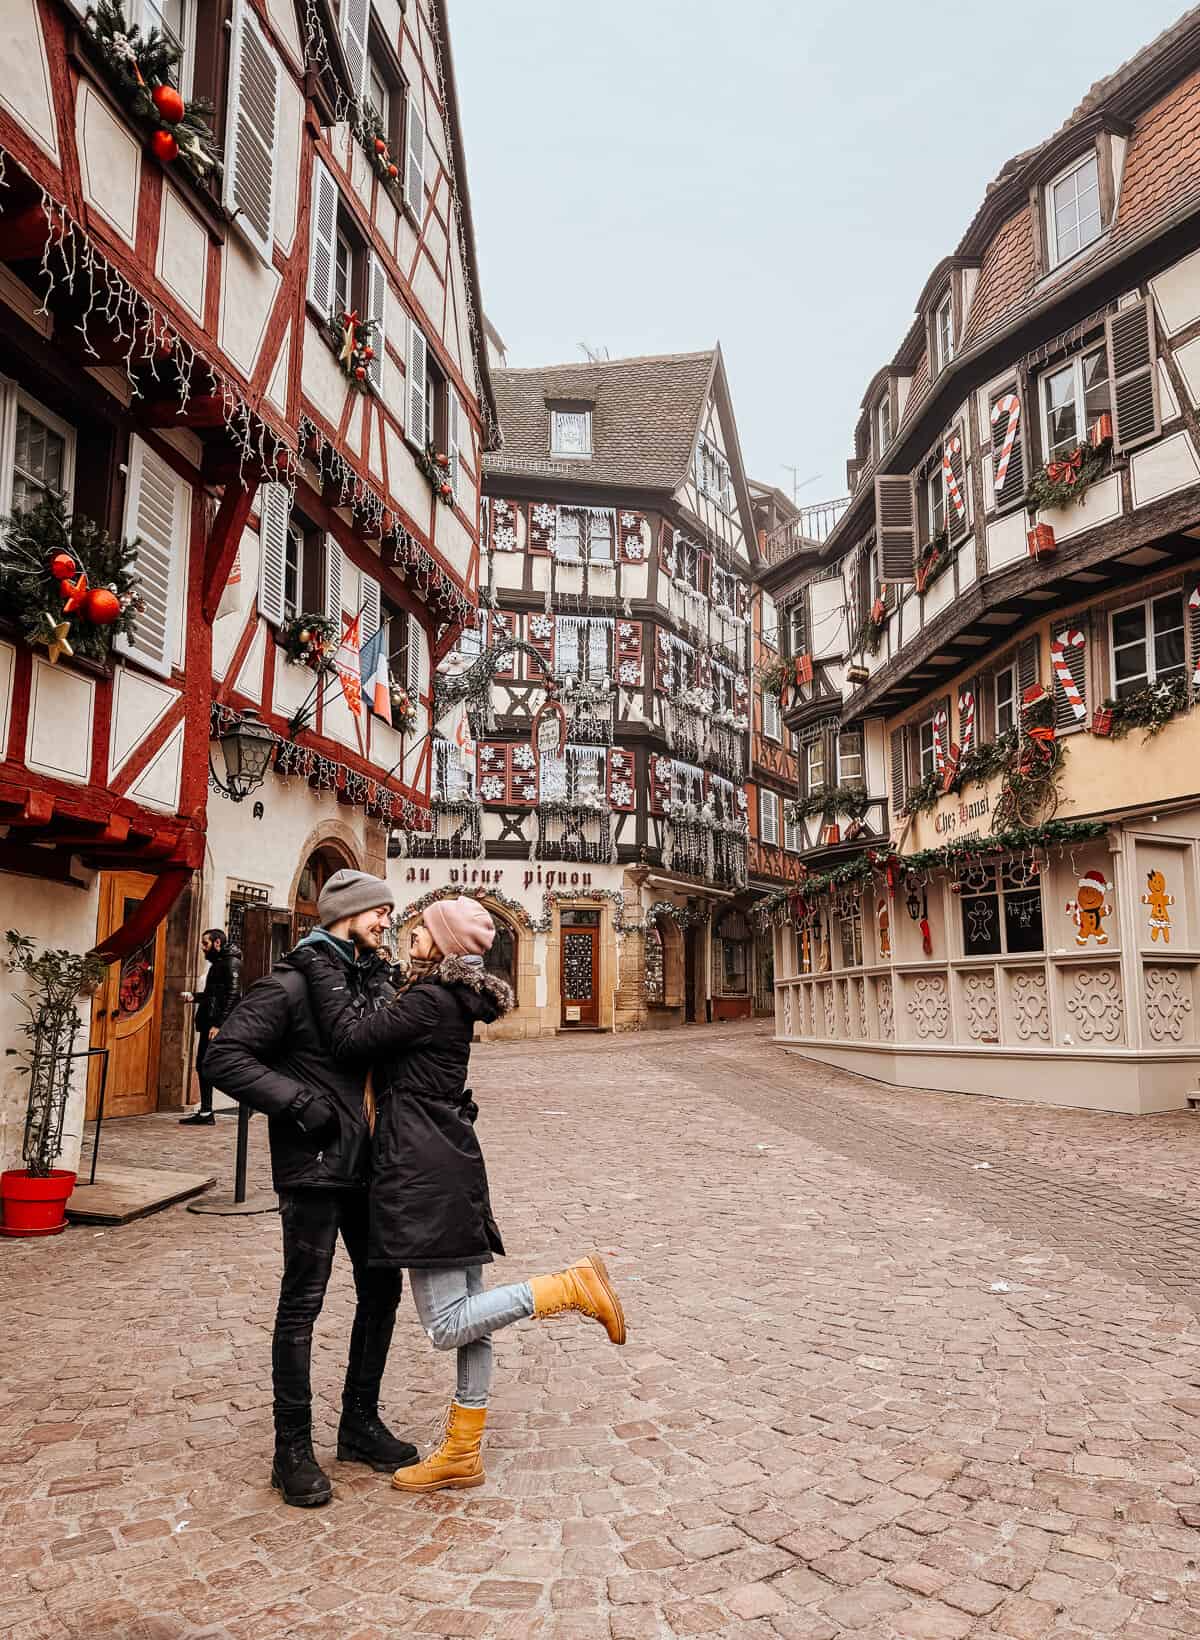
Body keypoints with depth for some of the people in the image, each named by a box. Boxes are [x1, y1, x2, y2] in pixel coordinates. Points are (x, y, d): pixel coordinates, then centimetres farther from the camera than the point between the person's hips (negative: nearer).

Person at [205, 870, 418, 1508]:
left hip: (368, 1162, 8)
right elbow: (225, 1057, -16)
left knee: (382, 1287, 14)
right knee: (302, 1302, 2)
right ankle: (293, 1449, 17)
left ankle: (360, 1424, 31)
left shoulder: (376, 982, 11)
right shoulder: (292, 982, -11)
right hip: (313, 1166, -8)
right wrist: (298, 1102, -21)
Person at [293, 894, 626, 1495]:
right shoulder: (454, 998, 14)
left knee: (448, 1325, -5)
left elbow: (351, 1038, -19)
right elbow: (377, 1025, 20)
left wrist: (319, 968, -11)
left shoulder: (430, 1000, -15)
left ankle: (573, 1287, -4)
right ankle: (461, 1455, 23)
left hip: (426, 1171, -10)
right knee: (468, 1319, 13)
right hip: (451, 1166, 10)